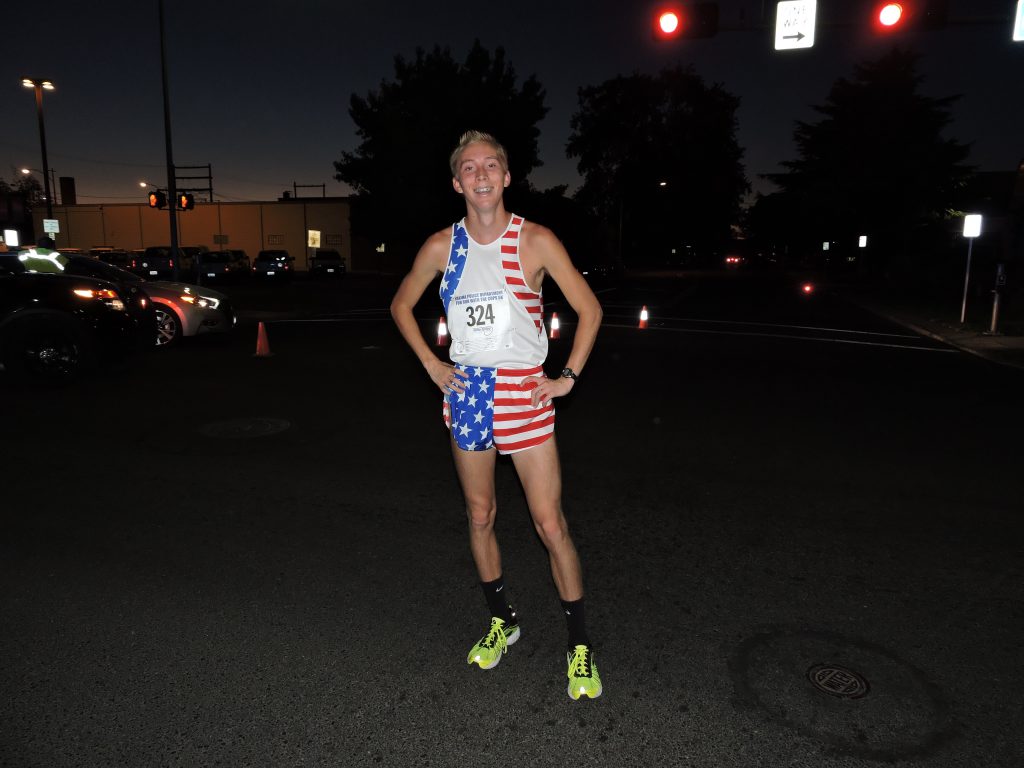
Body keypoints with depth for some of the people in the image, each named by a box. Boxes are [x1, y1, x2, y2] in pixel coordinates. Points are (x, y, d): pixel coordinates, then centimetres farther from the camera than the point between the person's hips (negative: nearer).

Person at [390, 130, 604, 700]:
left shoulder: (536, 241, -6)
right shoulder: (442, 246, 2)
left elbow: (590, 310, -2)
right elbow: (402, 305, 16)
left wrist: (568, 376, -6)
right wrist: (432, 364, 6)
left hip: (524, 391, -3)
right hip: (466, 390, 4)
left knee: (551, 525, -3)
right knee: (480, 517, 13)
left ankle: (581, 645, 15)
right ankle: (503, 621, 35)